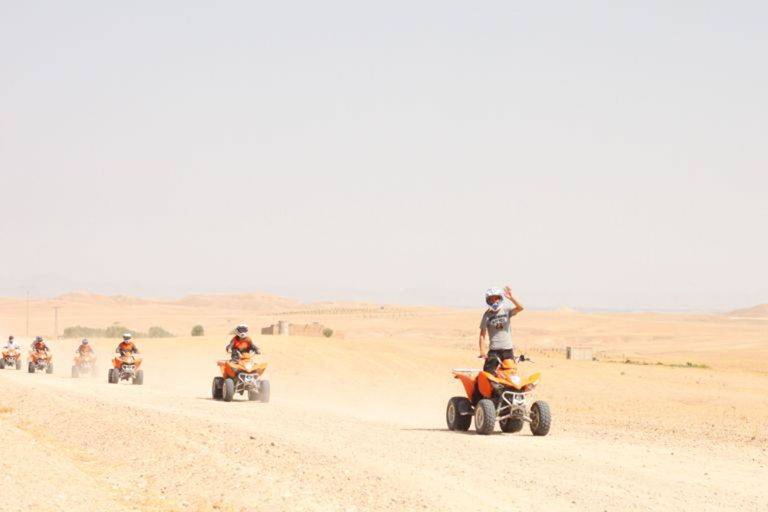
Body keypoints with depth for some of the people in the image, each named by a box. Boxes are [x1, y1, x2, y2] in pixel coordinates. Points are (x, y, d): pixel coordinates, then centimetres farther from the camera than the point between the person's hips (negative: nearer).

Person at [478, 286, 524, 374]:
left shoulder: (506, 311, 2)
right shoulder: (487, 315, -1)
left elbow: (520, 308, -17)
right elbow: (482, 335, -3)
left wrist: (511, 298, -33)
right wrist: (482, 352, -12)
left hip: (508, 349, 2)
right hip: (494, 350, -2)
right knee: (488, 373, -13)